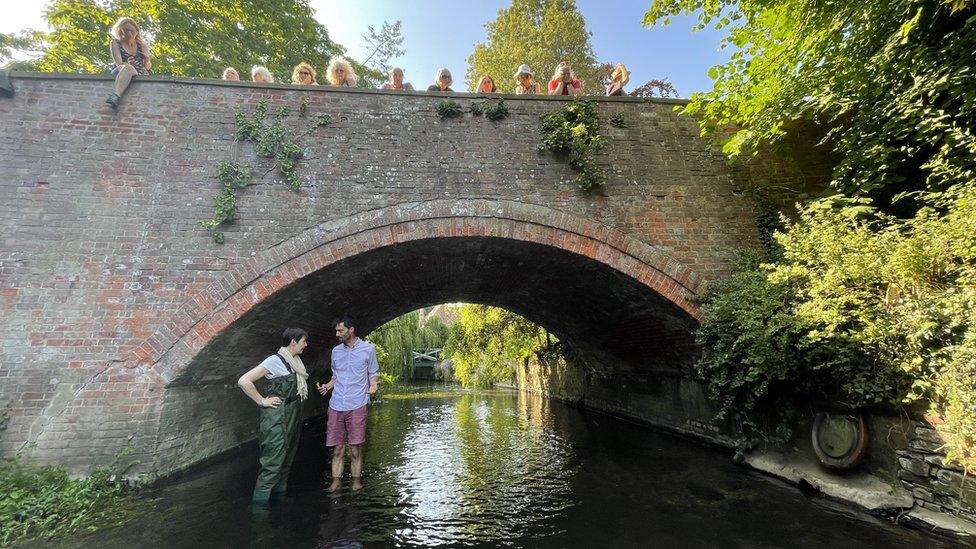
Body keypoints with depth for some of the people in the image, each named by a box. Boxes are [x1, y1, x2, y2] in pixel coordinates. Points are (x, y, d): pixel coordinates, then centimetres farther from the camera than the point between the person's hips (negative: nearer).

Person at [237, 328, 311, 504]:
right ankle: (259, 501, 8)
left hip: (293, 415, 9)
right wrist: (262, 401, -17)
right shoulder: (275, 360, -16)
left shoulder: (295, 361, 8)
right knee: (274, 460, -4)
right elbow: (243, 381, -21)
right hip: (277, 417, -8)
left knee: (287, 458, 17)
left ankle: (279, 493, 30)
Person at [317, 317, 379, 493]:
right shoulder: (336, 351, 11)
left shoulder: (368, 350, -1)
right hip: (336, 407, 4)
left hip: (357, 406, -3)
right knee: (337, 448, 6)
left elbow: (373, 373, 7)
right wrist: (327, 386, 3)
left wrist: (373, 384, -13)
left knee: (355, 448, 3)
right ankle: (335, 482, 17)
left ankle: (356, 482, 17)